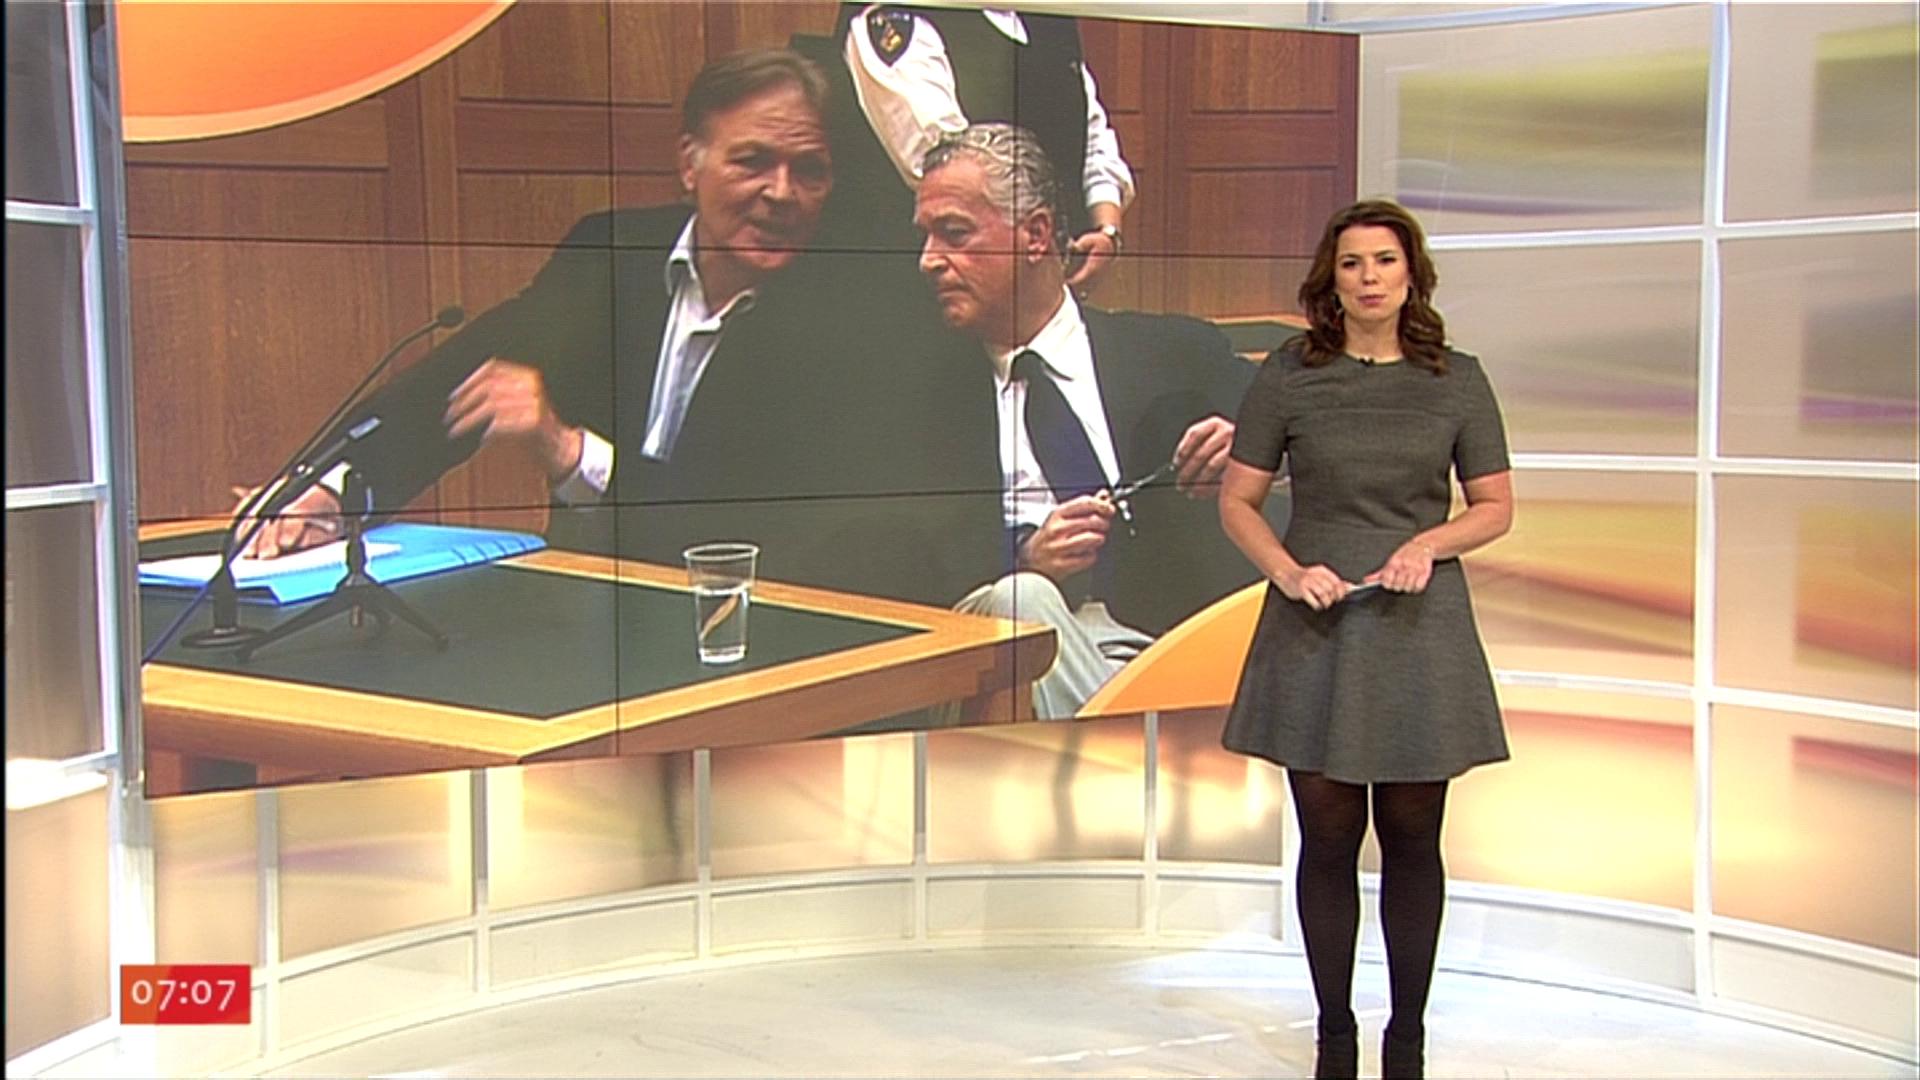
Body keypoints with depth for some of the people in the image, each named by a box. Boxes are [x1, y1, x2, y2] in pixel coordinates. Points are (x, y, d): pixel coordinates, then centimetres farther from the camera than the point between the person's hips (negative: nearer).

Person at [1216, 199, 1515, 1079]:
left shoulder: (1457, 378, 3)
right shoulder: (1288, 374, 0)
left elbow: (1495, 507, 8)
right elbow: (1236, 500, 3)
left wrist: (1430, 543, -11)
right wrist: (1289, 571, -13)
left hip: (1420, 625, 1)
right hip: (1315, 624, -1)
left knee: (1412, 837, 8)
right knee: (1328, 837, 5)